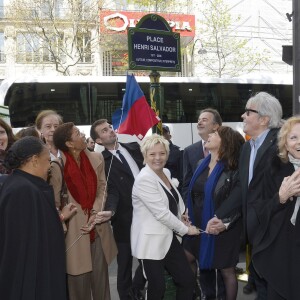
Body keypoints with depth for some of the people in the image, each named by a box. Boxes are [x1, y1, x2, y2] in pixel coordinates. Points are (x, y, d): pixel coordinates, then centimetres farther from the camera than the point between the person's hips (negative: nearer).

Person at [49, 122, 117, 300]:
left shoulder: (97, 158, -1)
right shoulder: (57, 166, -13)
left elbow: (102, 188, 4)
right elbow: (55, 202, -6)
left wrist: (96, 213, -9)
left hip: (98, 228, 4)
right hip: (74, 229, -4)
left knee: (101, 276, 13)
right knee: (79, 280, 7)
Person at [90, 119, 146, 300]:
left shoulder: (134, 147, 7)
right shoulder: (101, 161, -8)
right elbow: (111, 191, -15)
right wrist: (110, 210, -32)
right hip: (125, 219, -4)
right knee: (125, 265, 10)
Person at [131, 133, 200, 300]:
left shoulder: (166, 173, 7)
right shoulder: (144, 179, -19)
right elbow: (161, 213, -21)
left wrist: (181, 216, 6)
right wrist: (185, 229, -11)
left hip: (168, 238, 8)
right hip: (151, 241, -8)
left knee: (188, 280, 8)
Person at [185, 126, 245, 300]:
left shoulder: (233, 170, -16)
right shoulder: (202, 165, 4)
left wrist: (224, 223, -24)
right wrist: (188, 214, 5)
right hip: (199, 225, 7)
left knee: (226, 270, 7)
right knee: (186, 258, 16)